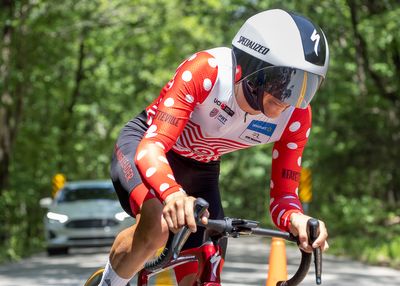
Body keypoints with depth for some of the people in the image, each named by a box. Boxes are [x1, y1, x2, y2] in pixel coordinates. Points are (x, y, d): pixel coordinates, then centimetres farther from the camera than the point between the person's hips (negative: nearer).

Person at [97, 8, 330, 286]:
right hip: (141, 144, -5)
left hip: (200, 170, 5)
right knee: (157, 227, -36)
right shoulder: (206, 71, -35)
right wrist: (173, 193, -64)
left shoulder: (295, 116, -22)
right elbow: (151, 147, -42)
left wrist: (296, 219, -45)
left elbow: (282, 196, -19)